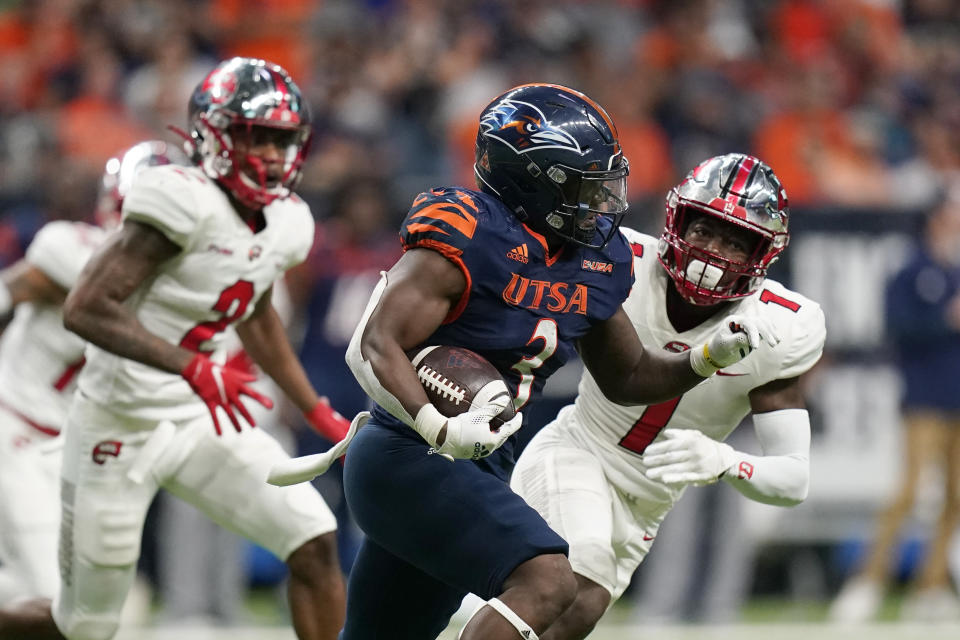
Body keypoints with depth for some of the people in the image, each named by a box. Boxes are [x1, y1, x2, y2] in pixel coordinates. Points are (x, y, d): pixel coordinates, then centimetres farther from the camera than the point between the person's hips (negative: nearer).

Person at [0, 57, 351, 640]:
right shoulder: (188, 205, -24)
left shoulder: (284, 225, 1)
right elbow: (86, 309, -29)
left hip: (202, 419, 7)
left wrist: (321, 414, 20)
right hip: (120, 428, -7)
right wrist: (194, 367, -38)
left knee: (316, 543, -11)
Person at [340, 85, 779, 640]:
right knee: (547, 583, -26)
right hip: (407, 460, -9)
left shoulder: (595, 261, 7)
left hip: (480, 469, 9)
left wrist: (710, 357, 4)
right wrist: (439, 430, -37)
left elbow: (627, 378, 20)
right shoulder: (468, 235, -18)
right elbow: (376, 346, -24)